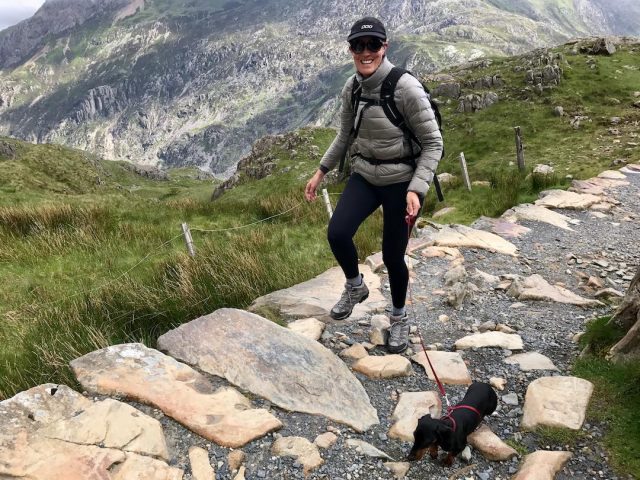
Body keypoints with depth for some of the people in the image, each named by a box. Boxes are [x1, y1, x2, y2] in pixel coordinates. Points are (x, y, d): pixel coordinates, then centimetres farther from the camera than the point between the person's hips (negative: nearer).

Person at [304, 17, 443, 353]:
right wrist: (321, 172, 10)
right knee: (337, 233, -17)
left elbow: (433, 143, -15)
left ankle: (399, 318, 31)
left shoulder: (405, 88, -20)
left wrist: (416, 190, -24)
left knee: (392, 256, 2)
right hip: (364, 176, 4)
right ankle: (355, 287, 14)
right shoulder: (351, 88, -2)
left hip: (401, 182, -4)